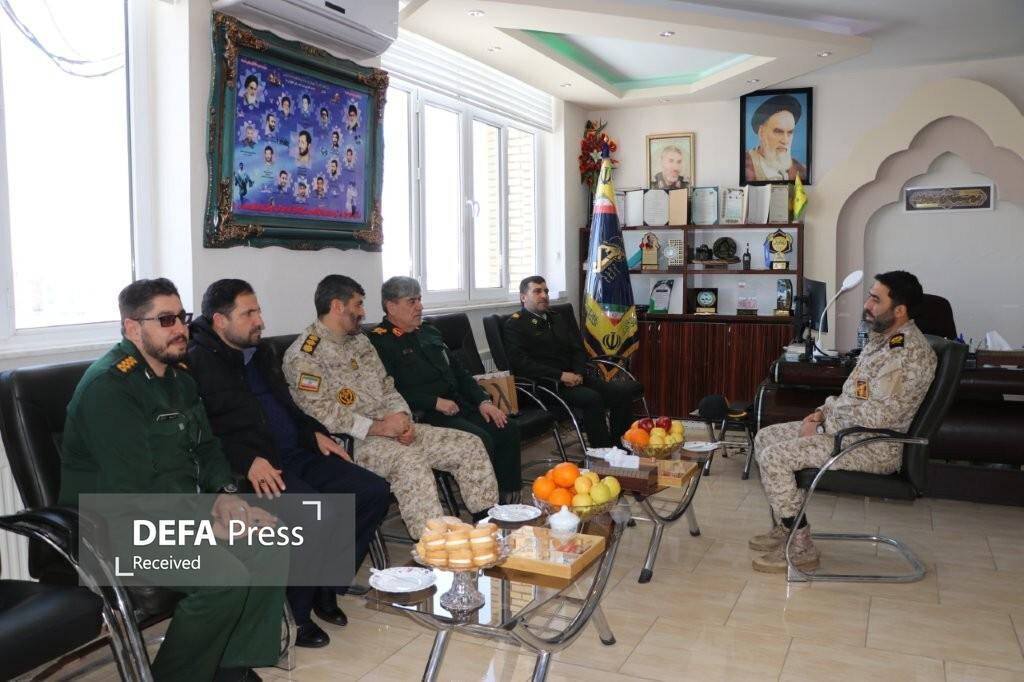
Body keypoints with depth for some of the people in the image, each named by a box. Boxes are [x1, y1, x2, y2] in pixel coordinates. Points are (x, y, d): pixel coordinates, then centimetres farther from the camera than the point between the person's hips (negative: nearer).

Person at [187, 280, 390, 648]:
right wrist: (247, 460, -27)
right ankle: (293, 614, -2)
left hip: (298, 454, 9)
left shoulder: (261, 350, 19)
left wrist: (315, 432, 13)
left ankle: (325, 589, 12)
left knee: (374, 492, -3)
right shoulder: (199, 361, -7)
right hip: (257, 469, -9)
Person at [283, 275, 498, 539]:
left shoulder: (359, 341, 18)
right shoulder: (304, 354, -8)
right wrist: (378, 428, -18)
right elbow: (322, 413, -17)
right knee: (409, 460, -37)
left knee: (470, 445, -3)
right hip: (351, 441, -8)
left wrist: (401, 417, -4)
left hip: (391, 427, 8)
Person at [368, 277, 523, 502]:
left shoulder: (429, 332, 21)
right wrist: (435, 403, -17)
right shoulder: (379, 341, -5)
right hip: (425, 416, -8)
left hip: (459, 405, 8)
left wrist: (483, 401, 6)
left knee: (508, 429, -10)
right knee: (481, 440, -26)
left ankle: (509, 499, -4)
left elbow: (460, 372, 22)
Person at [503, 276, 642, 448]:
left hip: (574, 379, 7)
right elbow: (521, 363, -13)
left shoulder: (559, 319, 23)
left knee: (624, 391, -13)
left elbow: (578, 350, 20)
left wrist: (578, 374, -3)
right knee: (592, 398, -32)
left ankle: (617, 446, -5)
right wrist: (561, 375, -18)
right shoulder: (514, 325, 0)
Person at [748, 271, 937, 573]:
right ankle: (787, 528, 17)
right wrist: (823, 411, 3)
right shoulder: (882, 338, 11)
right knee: (765, 438, 9)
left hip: (874, 446, -10)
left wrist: (824, 425, -15)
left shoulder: (909, 352, -21)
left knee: (775, 457, -21)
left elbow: (876, 417, -26)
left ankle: (801, 550, -9)